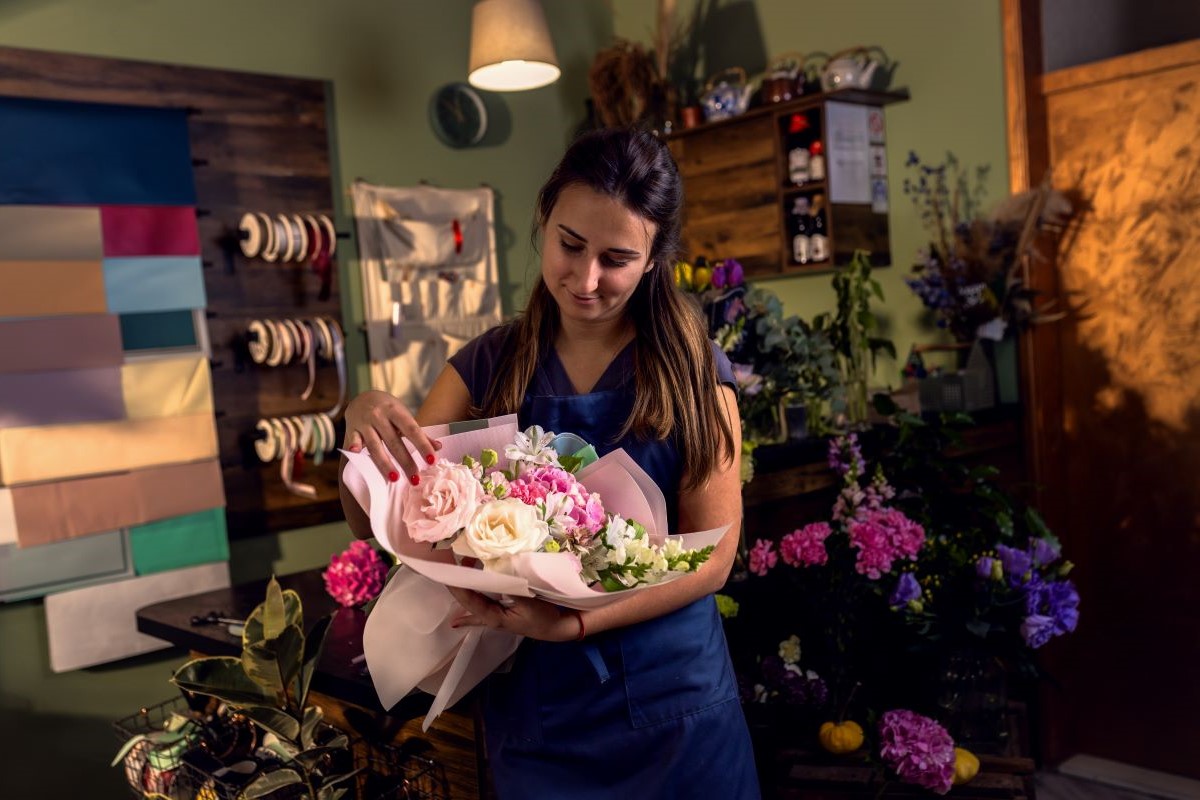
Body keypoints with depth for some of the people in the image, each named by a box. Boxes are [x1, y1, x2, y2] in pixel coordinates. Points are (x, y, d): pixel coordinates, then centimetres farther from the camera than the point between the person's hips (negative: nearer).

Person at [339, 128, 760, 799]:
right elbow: (376, 525, -2)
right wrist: (364, 423, -23)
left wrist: (574, 622, -26)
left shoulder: (691, 368, -8)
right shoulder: (490, 365, -2)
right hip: (530, 705, 2)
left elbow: (710, 557, -11)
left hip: (669, 704, -1)